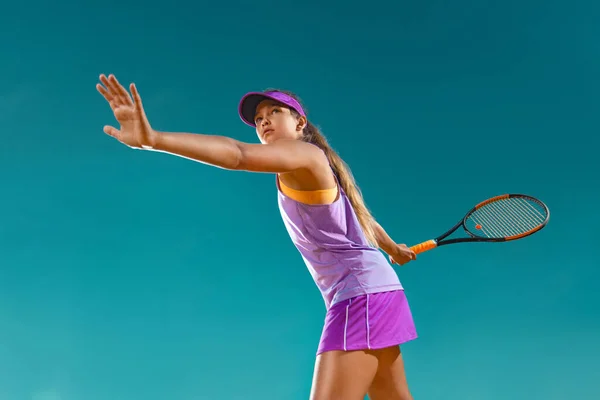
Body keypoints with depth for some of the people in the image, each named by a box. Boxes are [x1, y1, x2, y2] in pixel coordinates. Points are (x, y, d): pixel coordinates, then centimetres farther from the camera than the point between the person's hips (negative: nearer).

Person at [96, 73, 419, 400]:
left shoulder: (306, 153, -11)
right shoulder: (306, 174, 18)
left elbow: (236, 154, -31)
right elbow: (360, 217, 34)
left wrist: (152, 138, -43)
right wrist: (392, 248, 53)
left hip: (361, 294, -10)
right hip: (369, 295, 10)